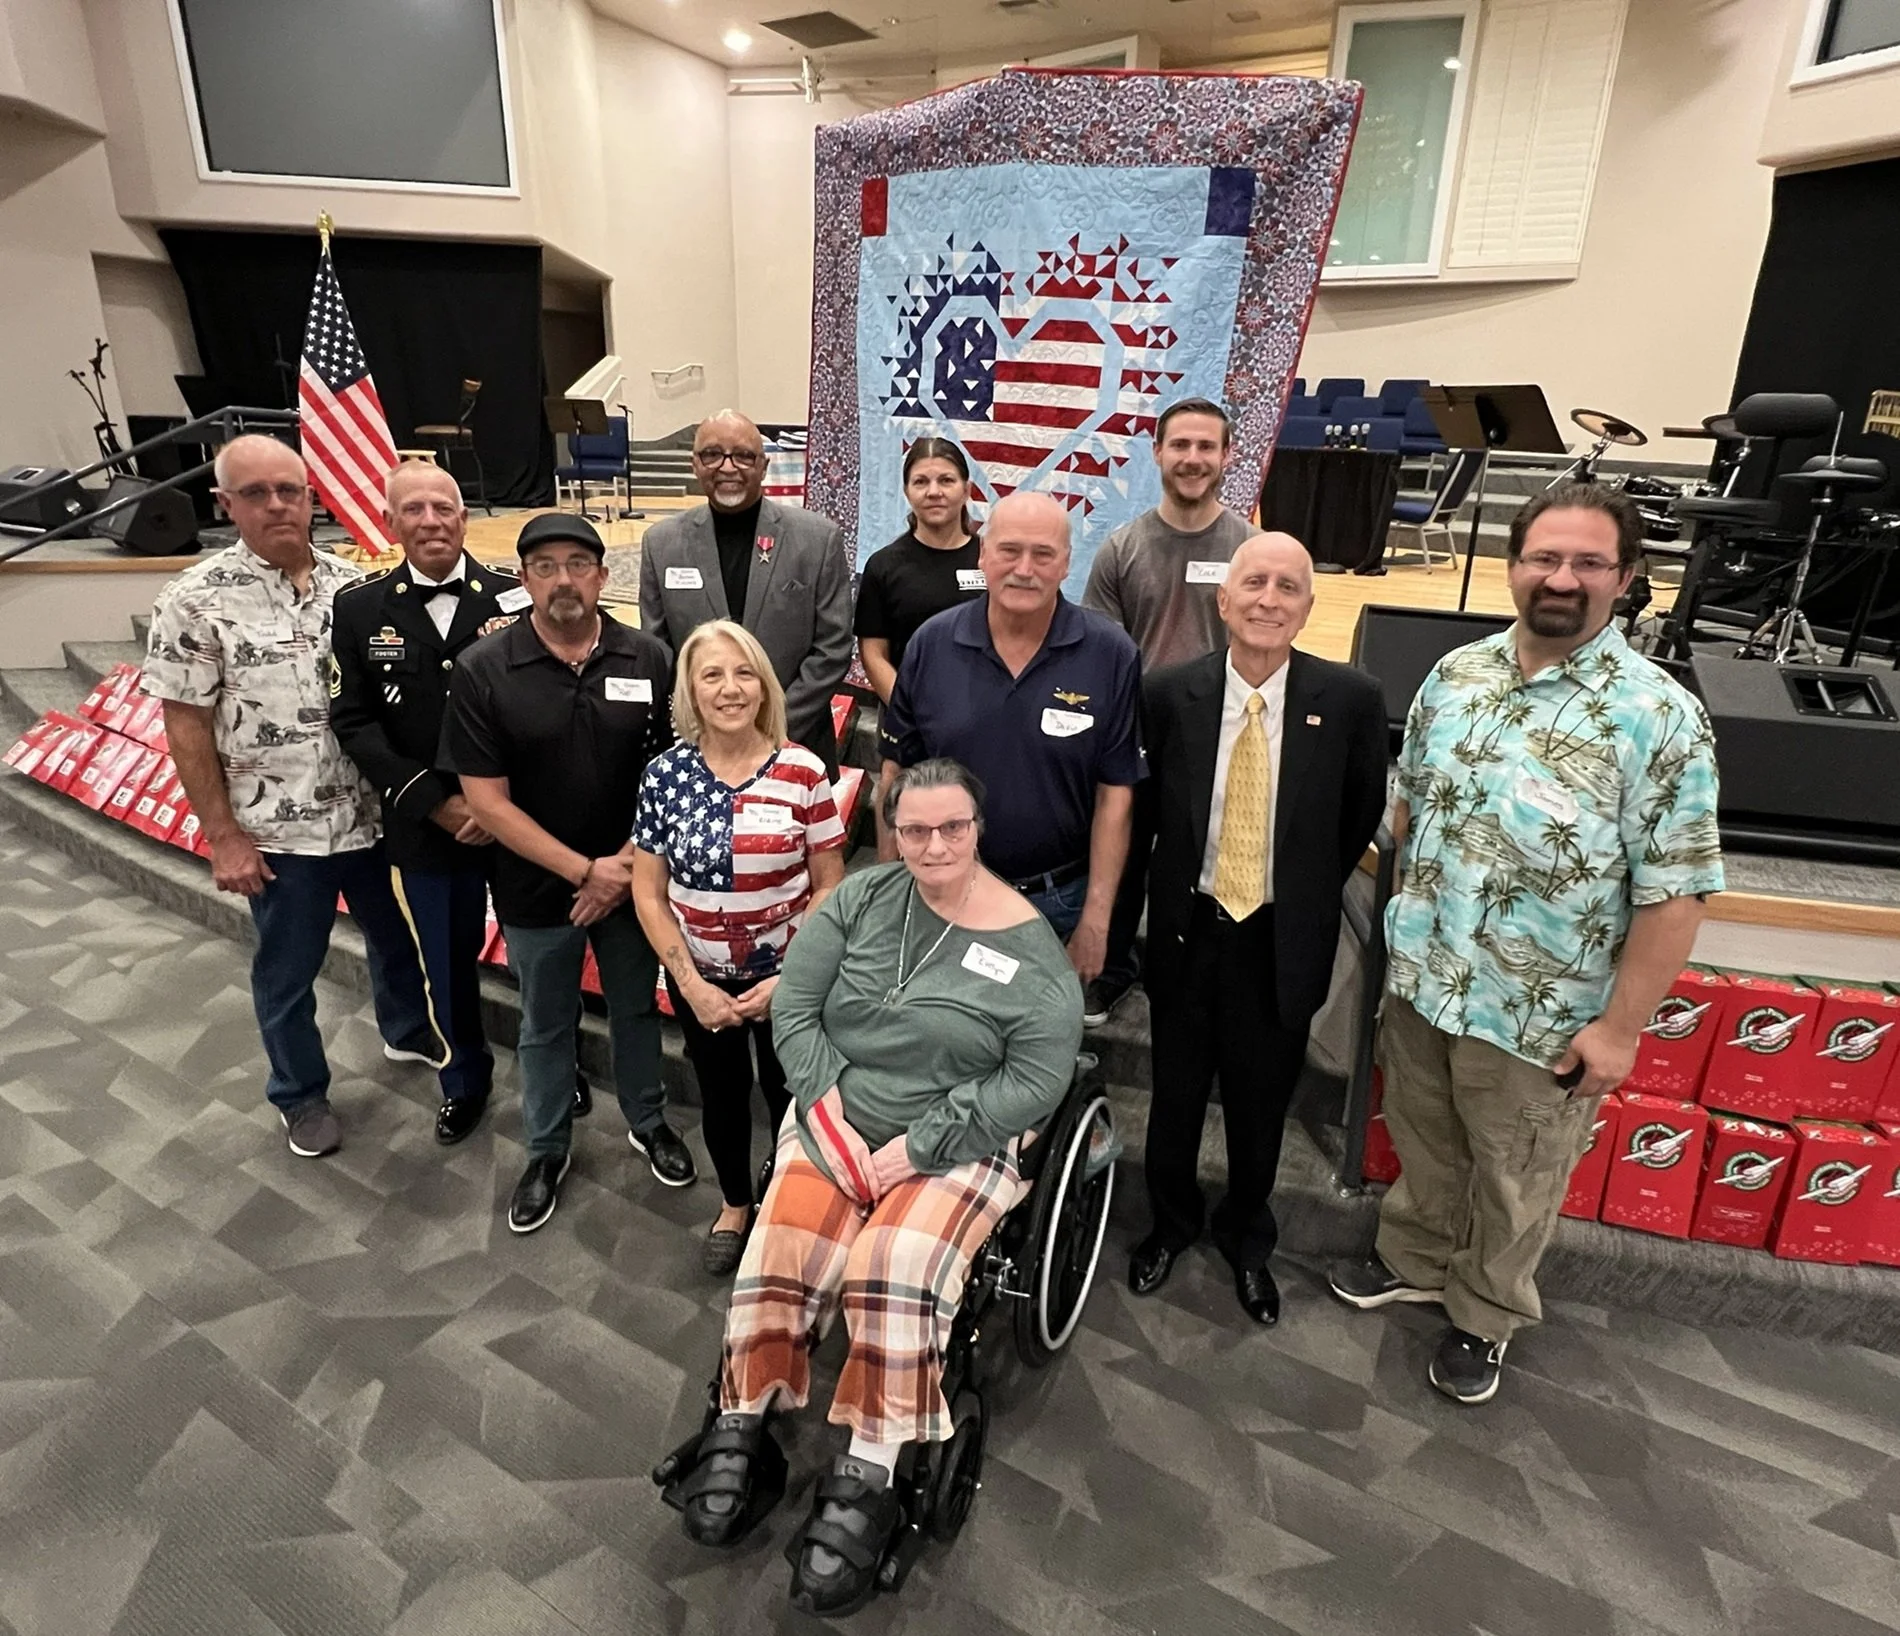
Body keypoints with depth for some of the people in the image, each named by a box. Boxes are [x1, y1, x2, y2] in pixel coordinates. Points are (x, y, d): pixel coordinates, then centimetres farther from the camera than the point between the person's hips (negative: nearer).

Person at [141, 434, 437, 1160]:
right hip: (278, 831, -3)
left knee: (394, 935, 22)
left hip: (371, 815, 4)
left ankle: (407, 1032, 49)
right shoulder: (195, 600, -11)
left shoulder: (353, 584, -1)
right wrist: (222, 837, -11)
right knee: (287, 971, 14)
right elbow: (185, 725, -9)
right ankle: (301, 1094, 35)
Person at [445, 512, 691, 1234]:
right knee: (545, 1026, 18)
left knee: (636, 1007, 19)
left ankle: (648, 1121, 43)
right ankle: (546, 1150, 39)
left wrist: (627, 866, -12)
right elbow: (487, 801, -13)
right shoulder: (482, 670, -12)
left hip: (632, 881, 1)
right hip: (537, 890, -1)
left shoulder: (649, 660, -9)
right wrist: (584, 869, -17)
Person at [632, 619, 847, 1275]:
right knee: (721, 1093, 21)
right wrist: (691, 984, -10)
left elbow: (830, 886, -9)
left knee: (789, 1092, 16)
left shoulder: (803, 771, -14)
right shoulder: (664, 774, -10)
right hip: (699, 976, 2)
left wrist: (790, 977, -15)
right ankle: (734, 1206, 47)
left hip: (789, 976, -1)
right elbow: (648, 893, -5)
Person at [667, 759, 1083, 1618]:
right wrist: (829, 1116, -12)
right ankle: (740, 1429, 6)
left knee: (894, 1275, -26)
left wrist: (916, 1147, -17)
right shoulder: (861, 897, 0)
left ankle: (863, 1483, -11)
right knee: (778, 1256, -16)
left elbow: (1037, 1080, -14)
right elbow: (794, 1007, 0)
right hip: (835, 1122, 3)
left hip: (956, 1146, -3)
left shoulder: (1029, 946, -9)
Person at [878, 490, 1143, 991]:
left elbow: (1115, 794, -8)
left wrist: (1094, 922, -9)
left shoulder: (1112, 656, -10)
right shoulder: (931, 645, -6)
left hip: (1058, 900, -1)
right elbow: (897, 775, 0)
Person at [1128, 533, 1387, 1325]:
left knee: (1261, 1102, 18)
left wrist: (1310, 895, 6)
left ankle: (1247, 1237, 45)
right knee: (1177, 1091, 19)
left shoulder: (1350, 699, -11)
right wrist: (1167, 891, 4)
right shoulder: (1168, 693, -10)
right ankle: (1170, 1222, 46)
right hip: (1187, 929, 1)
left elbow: (1362, 814, 3)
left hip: (1282, 940, 0)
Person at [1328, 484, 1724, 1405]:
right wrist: (1407, 922, 10)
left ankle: (1485, 1315, 43)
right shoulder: (1453, 675, -2)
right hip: (1420, 980, 4)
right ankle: (1415, 1260, 50)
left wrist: (1619, 1027, -14)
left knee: (1513, 1183, 19)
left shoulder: (1659, 717, -17)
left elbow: (1671, 894, -16)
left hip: (1539, 1015, -4)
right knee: (1423, 1146, 24)